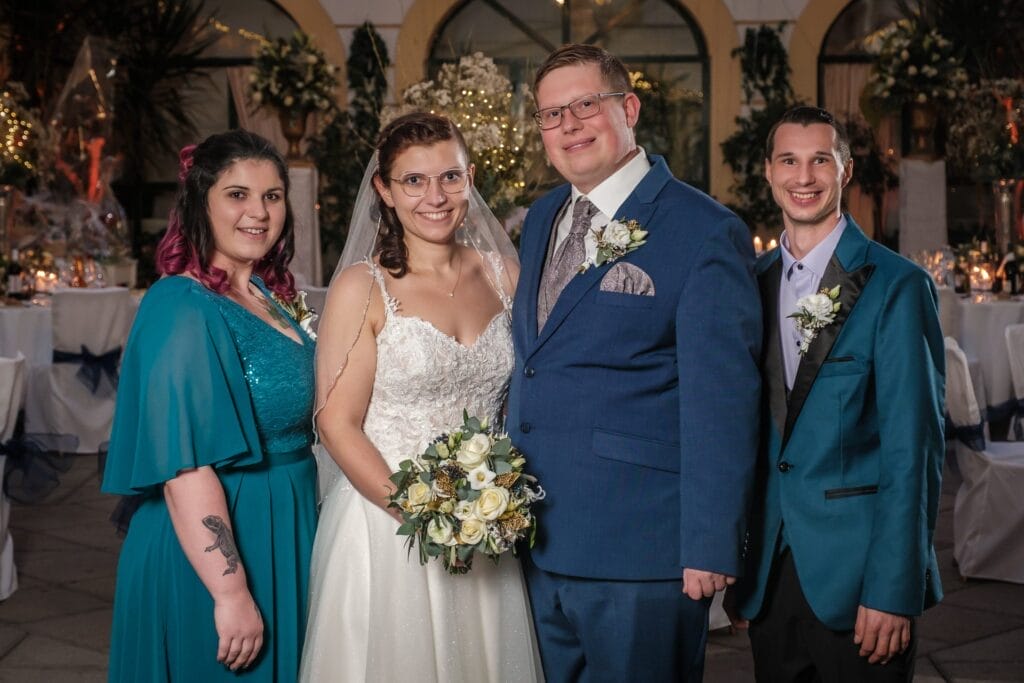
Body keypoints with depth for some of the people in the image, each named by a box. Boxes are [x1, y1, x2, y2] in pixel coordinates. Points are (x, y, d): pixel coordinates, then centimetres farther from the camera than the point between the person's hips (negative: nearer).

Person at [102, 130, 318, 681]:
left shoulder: (266, 297, 6)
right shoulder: (183, 309, -19)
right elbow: (184, 465, -26)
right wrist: (231, 592, -28)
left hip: (283, 535, 9)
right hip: (212, 546, -8)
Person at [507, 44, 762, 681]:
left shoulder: (705, 231, -11)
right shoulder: (541, 219, 11)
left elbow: (719, 402, -14)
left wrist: (710, 549, -16)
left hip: (640, 554, -6)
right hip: (540, 544, 7)